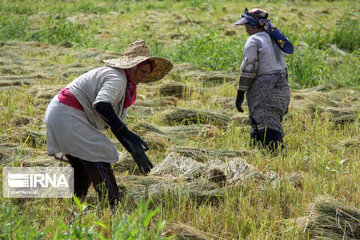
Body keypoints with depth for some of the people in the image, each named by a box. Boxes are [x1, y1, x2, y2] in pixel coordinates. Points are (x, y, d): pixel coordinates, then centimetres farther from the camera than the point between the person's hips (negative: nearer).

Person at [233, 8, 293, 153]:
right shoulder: (274, 40, 19)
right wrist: (284, 98, 24)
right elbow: (283, 69, 21)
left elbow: (248, 70, -13)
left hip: (263, 91, -9)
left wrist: (240, 93, -8)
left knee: (268, 133, -14)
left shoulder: (253, 41, -6)